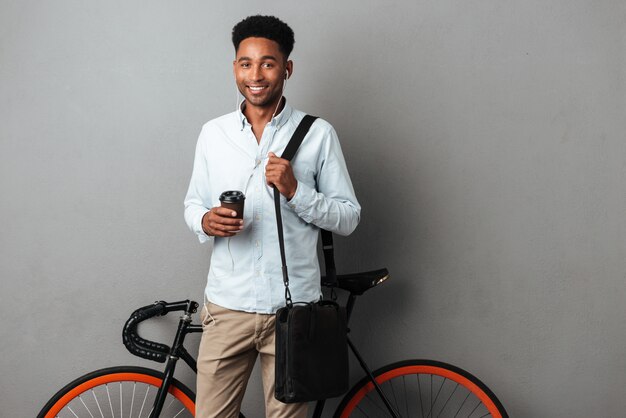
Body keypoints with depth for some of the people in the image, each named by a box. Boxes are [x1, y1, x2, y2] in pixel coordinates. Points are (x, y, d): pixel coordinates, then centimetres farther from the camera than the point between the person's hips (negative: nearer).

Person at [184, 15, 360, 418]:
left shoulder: (318, 134, -3)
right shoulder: (213, 133, 5)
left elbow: (349, 217, -1)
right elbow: (193, 203, 14)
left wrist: (295, 191, -17)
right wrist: (206, 221, -9)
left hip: (292, 307, -1)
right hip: (227, 304, 2)